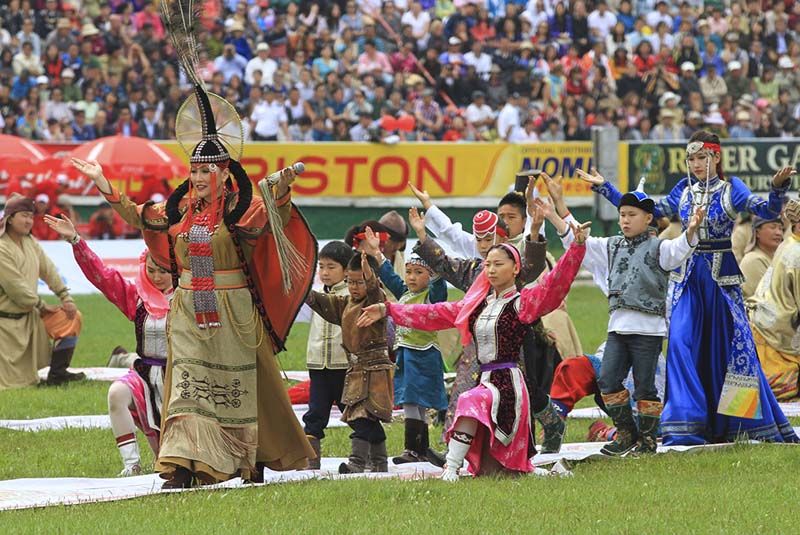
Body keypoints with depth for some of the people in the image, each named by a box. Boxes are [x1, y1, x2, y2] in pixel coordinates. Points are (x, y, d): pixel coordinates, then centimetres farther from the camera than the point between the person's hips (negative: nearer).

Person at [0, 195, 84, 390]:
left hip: (29, 315, 9)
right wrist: (42, 307, -10)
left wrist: (66, 298, 3)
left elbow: (48, 270, 11)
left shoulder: (30, 242, 7)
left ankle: (57, 374, 10)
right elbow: (16, 288, -22)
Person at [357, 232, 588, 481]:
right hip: (486, 380, 7)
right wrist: (387, 310, 18)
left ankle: (451, 469, -35)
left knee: (471, 403, -37)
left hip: (508, 383, -7)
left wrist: (577, 246, -29)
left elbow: (555, 284, -17)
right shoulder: (478, 304, 16)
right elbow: (436, 314, 19)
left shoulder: (522, 302, -3)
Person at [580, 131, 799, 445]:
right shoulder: (684, 191, 9)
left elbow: (767, 210, -14)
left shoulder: (731, 189, -2)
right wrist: (604, 188, 12)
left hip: (722, 277, -3)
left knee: (732, 347, -2)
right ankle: (687, 425, -8)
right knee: (681, 344, -9)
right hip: (687, 277, 3)